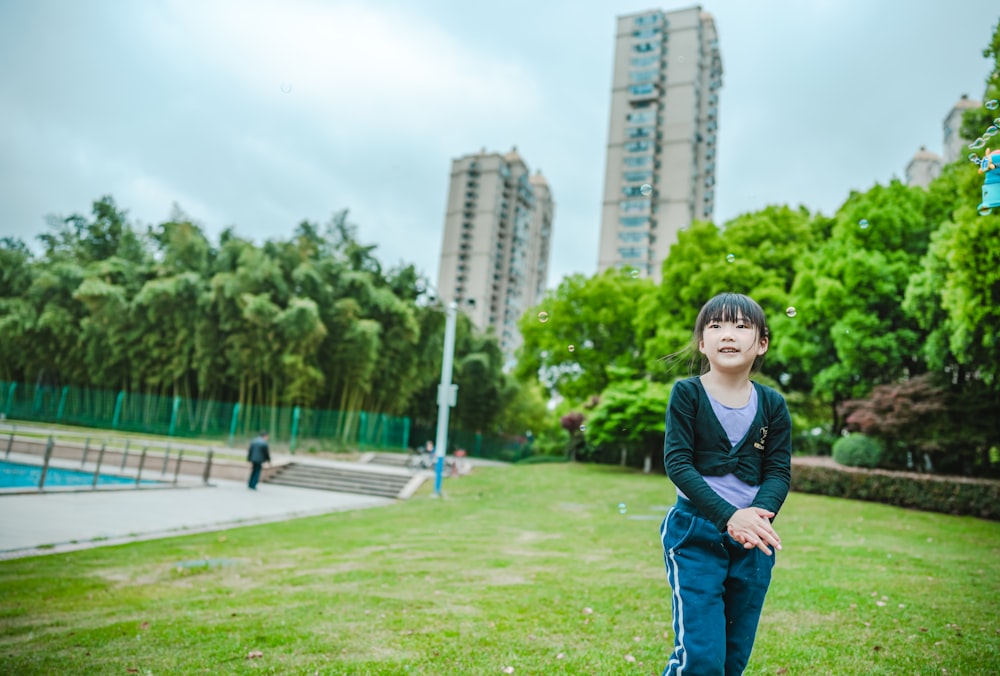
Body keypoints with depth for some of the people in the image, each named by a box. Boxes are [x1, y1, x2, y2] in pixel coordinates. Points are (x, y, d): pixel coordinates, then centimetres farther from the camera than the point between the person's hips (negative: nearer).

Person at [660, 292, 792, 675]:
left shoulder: (772, 404, 2)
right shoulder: (687, 393, -6)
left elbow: (779, 472, 1)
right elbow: (677, 463, -12)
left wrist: (760, 514, -20)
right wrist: (729, 516, -23)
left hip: (753, 541, 4)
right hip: (695, 534, -3)